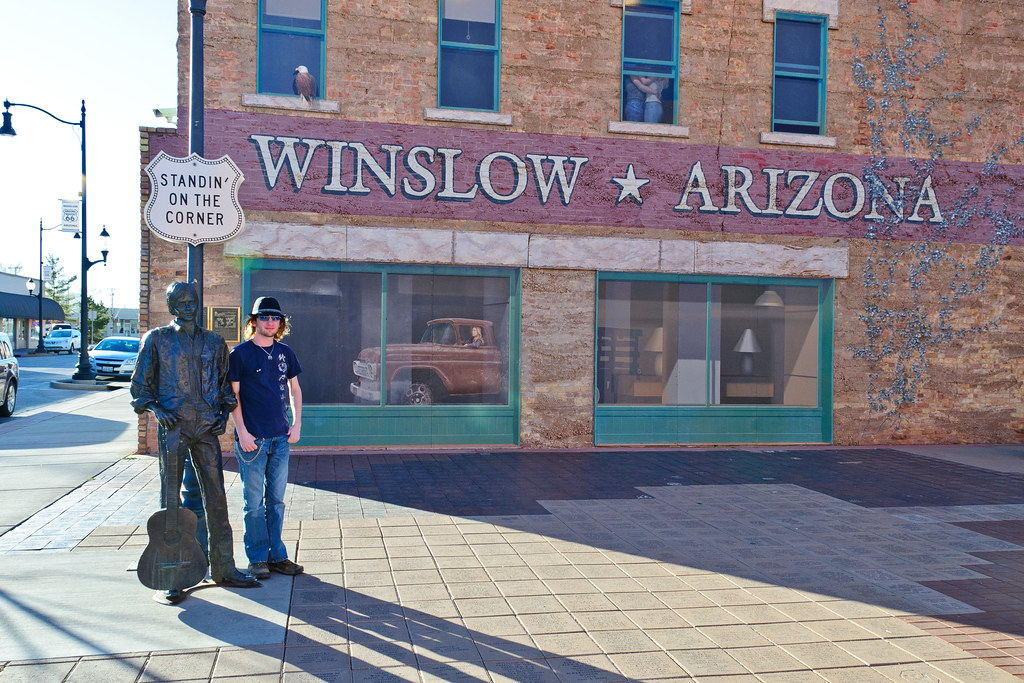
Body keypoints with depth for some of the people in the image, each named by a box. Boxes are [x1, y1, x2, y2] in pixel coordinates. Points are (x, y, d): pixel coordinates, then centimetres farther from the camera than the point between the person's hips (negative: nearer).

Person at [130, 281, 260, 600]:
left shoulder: (214, 342, 12)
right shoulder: (157, 339, 5)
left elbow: (224, 381, 19)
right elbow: (140, 383, 8)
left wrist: (224, 412, 5)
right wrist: (155, 408, -8)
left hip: (207, 427, 3)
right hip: (173, 425, -3)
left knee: (216, 496, 5)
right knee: (170, 497, -1)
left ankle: (223, 567, 14)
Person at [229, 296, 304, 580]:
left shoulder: (285, 352, 10)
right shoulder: (240, 353, -3)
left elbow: (294, 389, 17)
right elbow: (233, 395, -4)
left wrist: (297, 423, 8)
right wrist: (242, 431, -11)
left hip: (281, 438, 4)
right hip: (252, 439, -4)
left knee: (276, 500, 10)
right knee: (254, 502, 3)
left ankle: (277, 556, 18)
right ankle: (257, 558, 13)